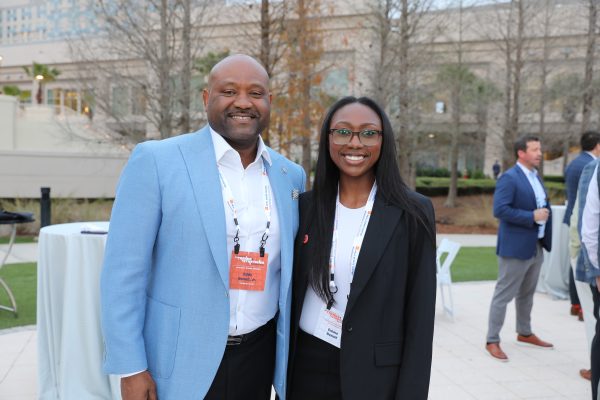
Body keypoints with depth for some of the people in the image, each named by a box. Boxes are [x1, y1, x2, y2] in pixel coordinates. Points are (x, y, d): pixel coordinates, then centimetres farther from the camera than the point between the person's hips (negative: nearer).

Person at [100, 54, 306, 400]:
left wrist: (289, 357, 13)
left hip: (259, 357, 4)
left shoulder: (291, 175, 4)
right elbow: (124, 270, -9)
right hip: (180, 359, -3)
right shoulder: (156, 161, -9)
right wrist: (131, 367, -10)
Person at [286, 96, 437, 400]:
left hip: (375, 374, -2)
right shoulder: (306, 206, 0)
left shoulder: (412, 213, -8)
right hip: (305, 367, 3)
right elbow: (292, 292, 7)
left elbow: (420, 315, -7)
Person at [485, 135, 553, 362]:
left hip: (536, 246, 9)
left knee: (527, 293, 20)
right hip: (515, 247, -9)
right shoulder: (509, 178, -16)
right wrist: (532, 216, -23)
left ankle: (524, 333, 36)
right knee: (504, 294, -1)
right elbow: (500, 209, -25)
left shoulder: (535, 176, 12)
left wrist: (545, 213, 1)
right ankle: (492, 341, 8)